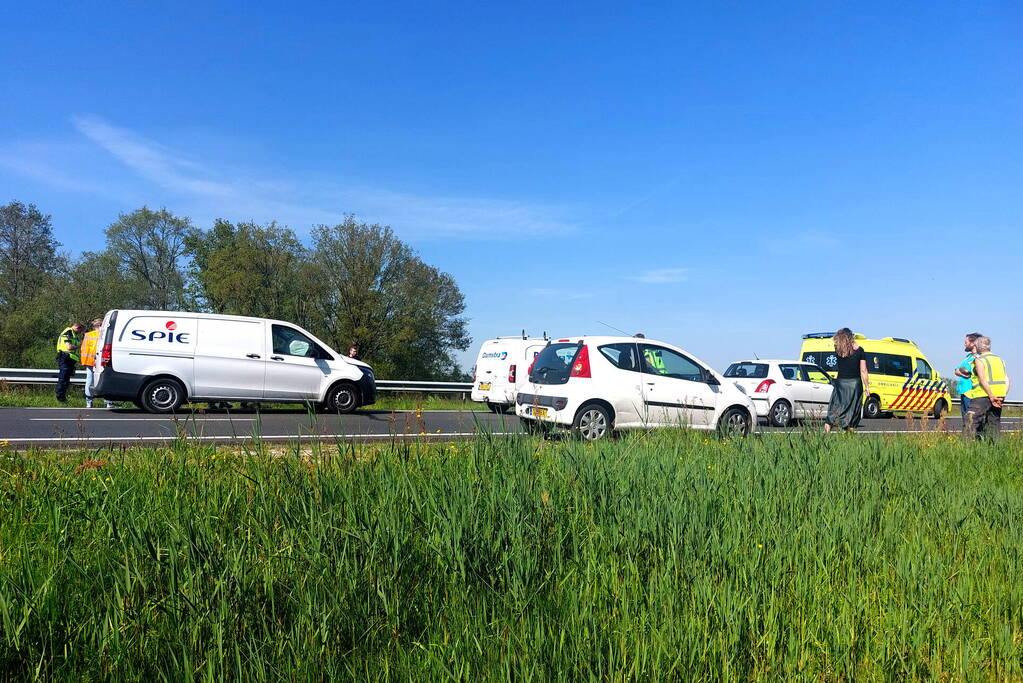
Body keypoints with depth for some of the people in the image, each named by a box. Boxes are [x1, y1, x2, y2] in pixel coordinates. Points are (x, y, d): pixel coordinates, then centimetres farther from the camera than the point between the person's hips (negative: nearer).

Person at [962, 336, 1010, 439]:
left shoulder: (979, 360, -5)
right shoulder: (1000, 359, 17)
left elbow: (983, 380, -17)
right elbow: (1008, 381, 11)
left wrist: (991, 396, -16)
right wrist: (1002, 397, 6)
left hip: (983, 396, -7)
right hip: (999, 396, 7)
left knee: (970, 423, -8)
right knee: (995, 422, 15)